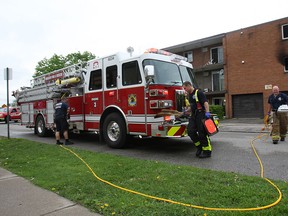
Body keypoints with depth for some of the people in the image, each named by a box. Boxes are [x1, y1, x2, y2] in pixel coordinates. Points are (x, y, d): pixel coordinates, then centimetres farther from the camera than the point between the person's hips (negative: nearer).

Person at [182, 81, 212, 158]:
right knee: (191, 131, -2)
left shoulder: (198, 92, -7)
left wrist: (207, 112, -30)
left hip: (200, 115, -8)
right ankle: (199, 146, 15)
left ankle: (207, 151, 3)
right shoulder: (189, 95, 19)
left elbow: (205, 102, -18)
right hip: (193, 115, 8)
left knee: (202, 133, -6)